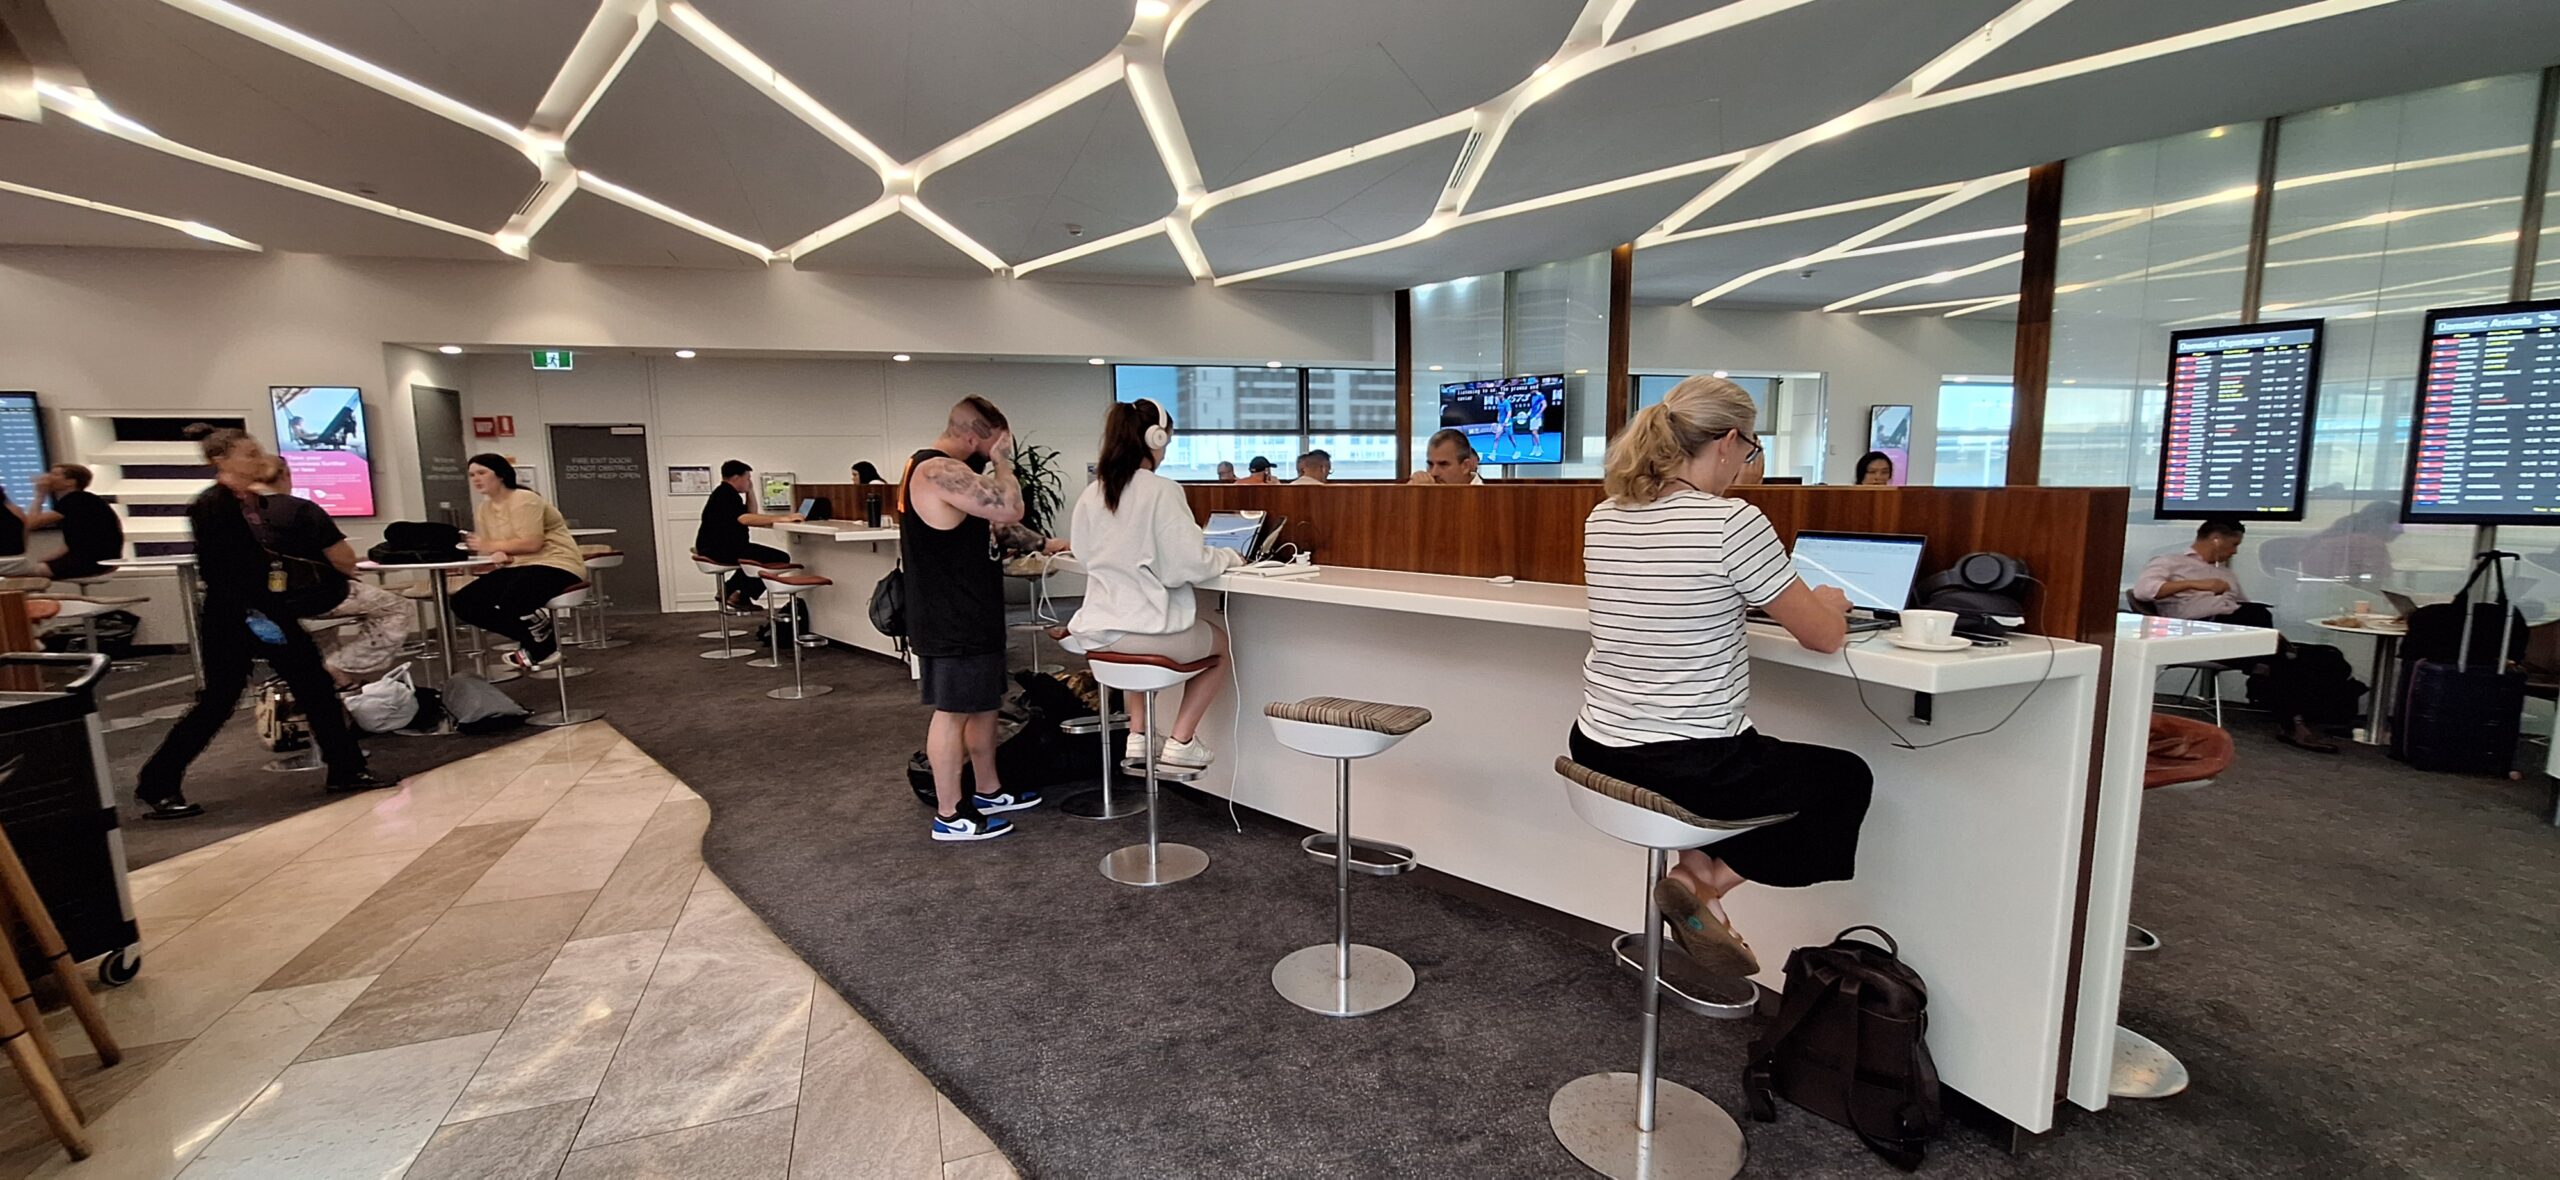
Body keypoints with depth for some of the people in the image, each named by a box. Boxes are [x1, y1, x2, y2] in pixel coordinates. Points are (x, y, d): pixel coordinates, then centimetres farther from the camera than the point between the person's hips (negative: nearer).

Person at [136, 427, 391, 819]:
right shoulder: (210, 506, -14)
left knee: (317, 686, 6)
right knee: (217, 703, -1)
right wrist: (249, 613, -24)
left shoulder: (259, 502, 11)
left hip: (273, 611, 8)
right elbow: (218, 569, -21)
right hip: (231, 619, -8)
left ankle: (346, 770, 12)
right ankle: (155, 787, 15)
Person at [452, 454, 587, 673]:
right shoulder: (484, 509, 14)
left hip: (555, 566, -9)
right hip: (517, 568, 10)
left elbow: (532, 543, -22)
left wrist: (492, 546, -14)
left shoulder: (523, 500, -12)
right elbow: (489, 547, 8)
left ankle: (544, 647, -3)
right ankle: (534, 639, 1)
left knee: (510, 601, -36)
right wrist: (500, 554, -16)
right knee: (463, 602, -4)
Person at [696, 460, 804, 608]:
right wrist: (782, 518, -33)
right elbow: (745, 519, -30)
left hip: (716, 547, 11)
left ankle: (729, 590, 26)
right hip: (721, 549, -11)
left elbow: (751, 516, 24)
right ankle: (741, 597, -5)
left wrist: (750, 492, 15)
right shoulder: (726, 494, -14)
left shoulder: (726, 493, 19)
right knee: (781, 558, -13)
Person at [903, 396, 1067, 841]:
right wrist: (1001, 460, -12)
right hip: (952, 620, -11)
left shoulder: (948, 470, 15)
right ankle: (949, 815, 10)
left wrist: (1043, 544, 16)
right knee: (953, 711, -1)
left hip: (969, 615, 11)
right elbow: (1009, 508, -27)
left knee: (984, 703, 18)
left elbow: (994, 522, 22)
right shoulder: (940, 471, -20)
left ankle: (989, 791, 31)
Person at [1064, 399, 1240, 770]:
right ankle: (1180, 742, 19)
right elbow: (1188, 564, -18)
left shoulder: (1090, 496, 4)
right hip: (1148, 628, -6)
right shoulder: (1161, 491, -15)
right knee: (1221, 642, 23)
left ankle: (1139, 735, 35)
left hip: (1096, 632, 7)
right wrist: (1228, 557, 2)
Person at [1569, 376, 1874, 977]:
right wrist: (1828, 600, 17)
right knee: (1848, 778, 22)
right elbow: (1823, 637, -6)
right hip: (1694, 770, -7)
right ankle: (1709, 883, 9)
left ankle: (1695, 864, 21)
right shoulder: (1735, 522, -17)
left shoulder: (1603, 519, 2)